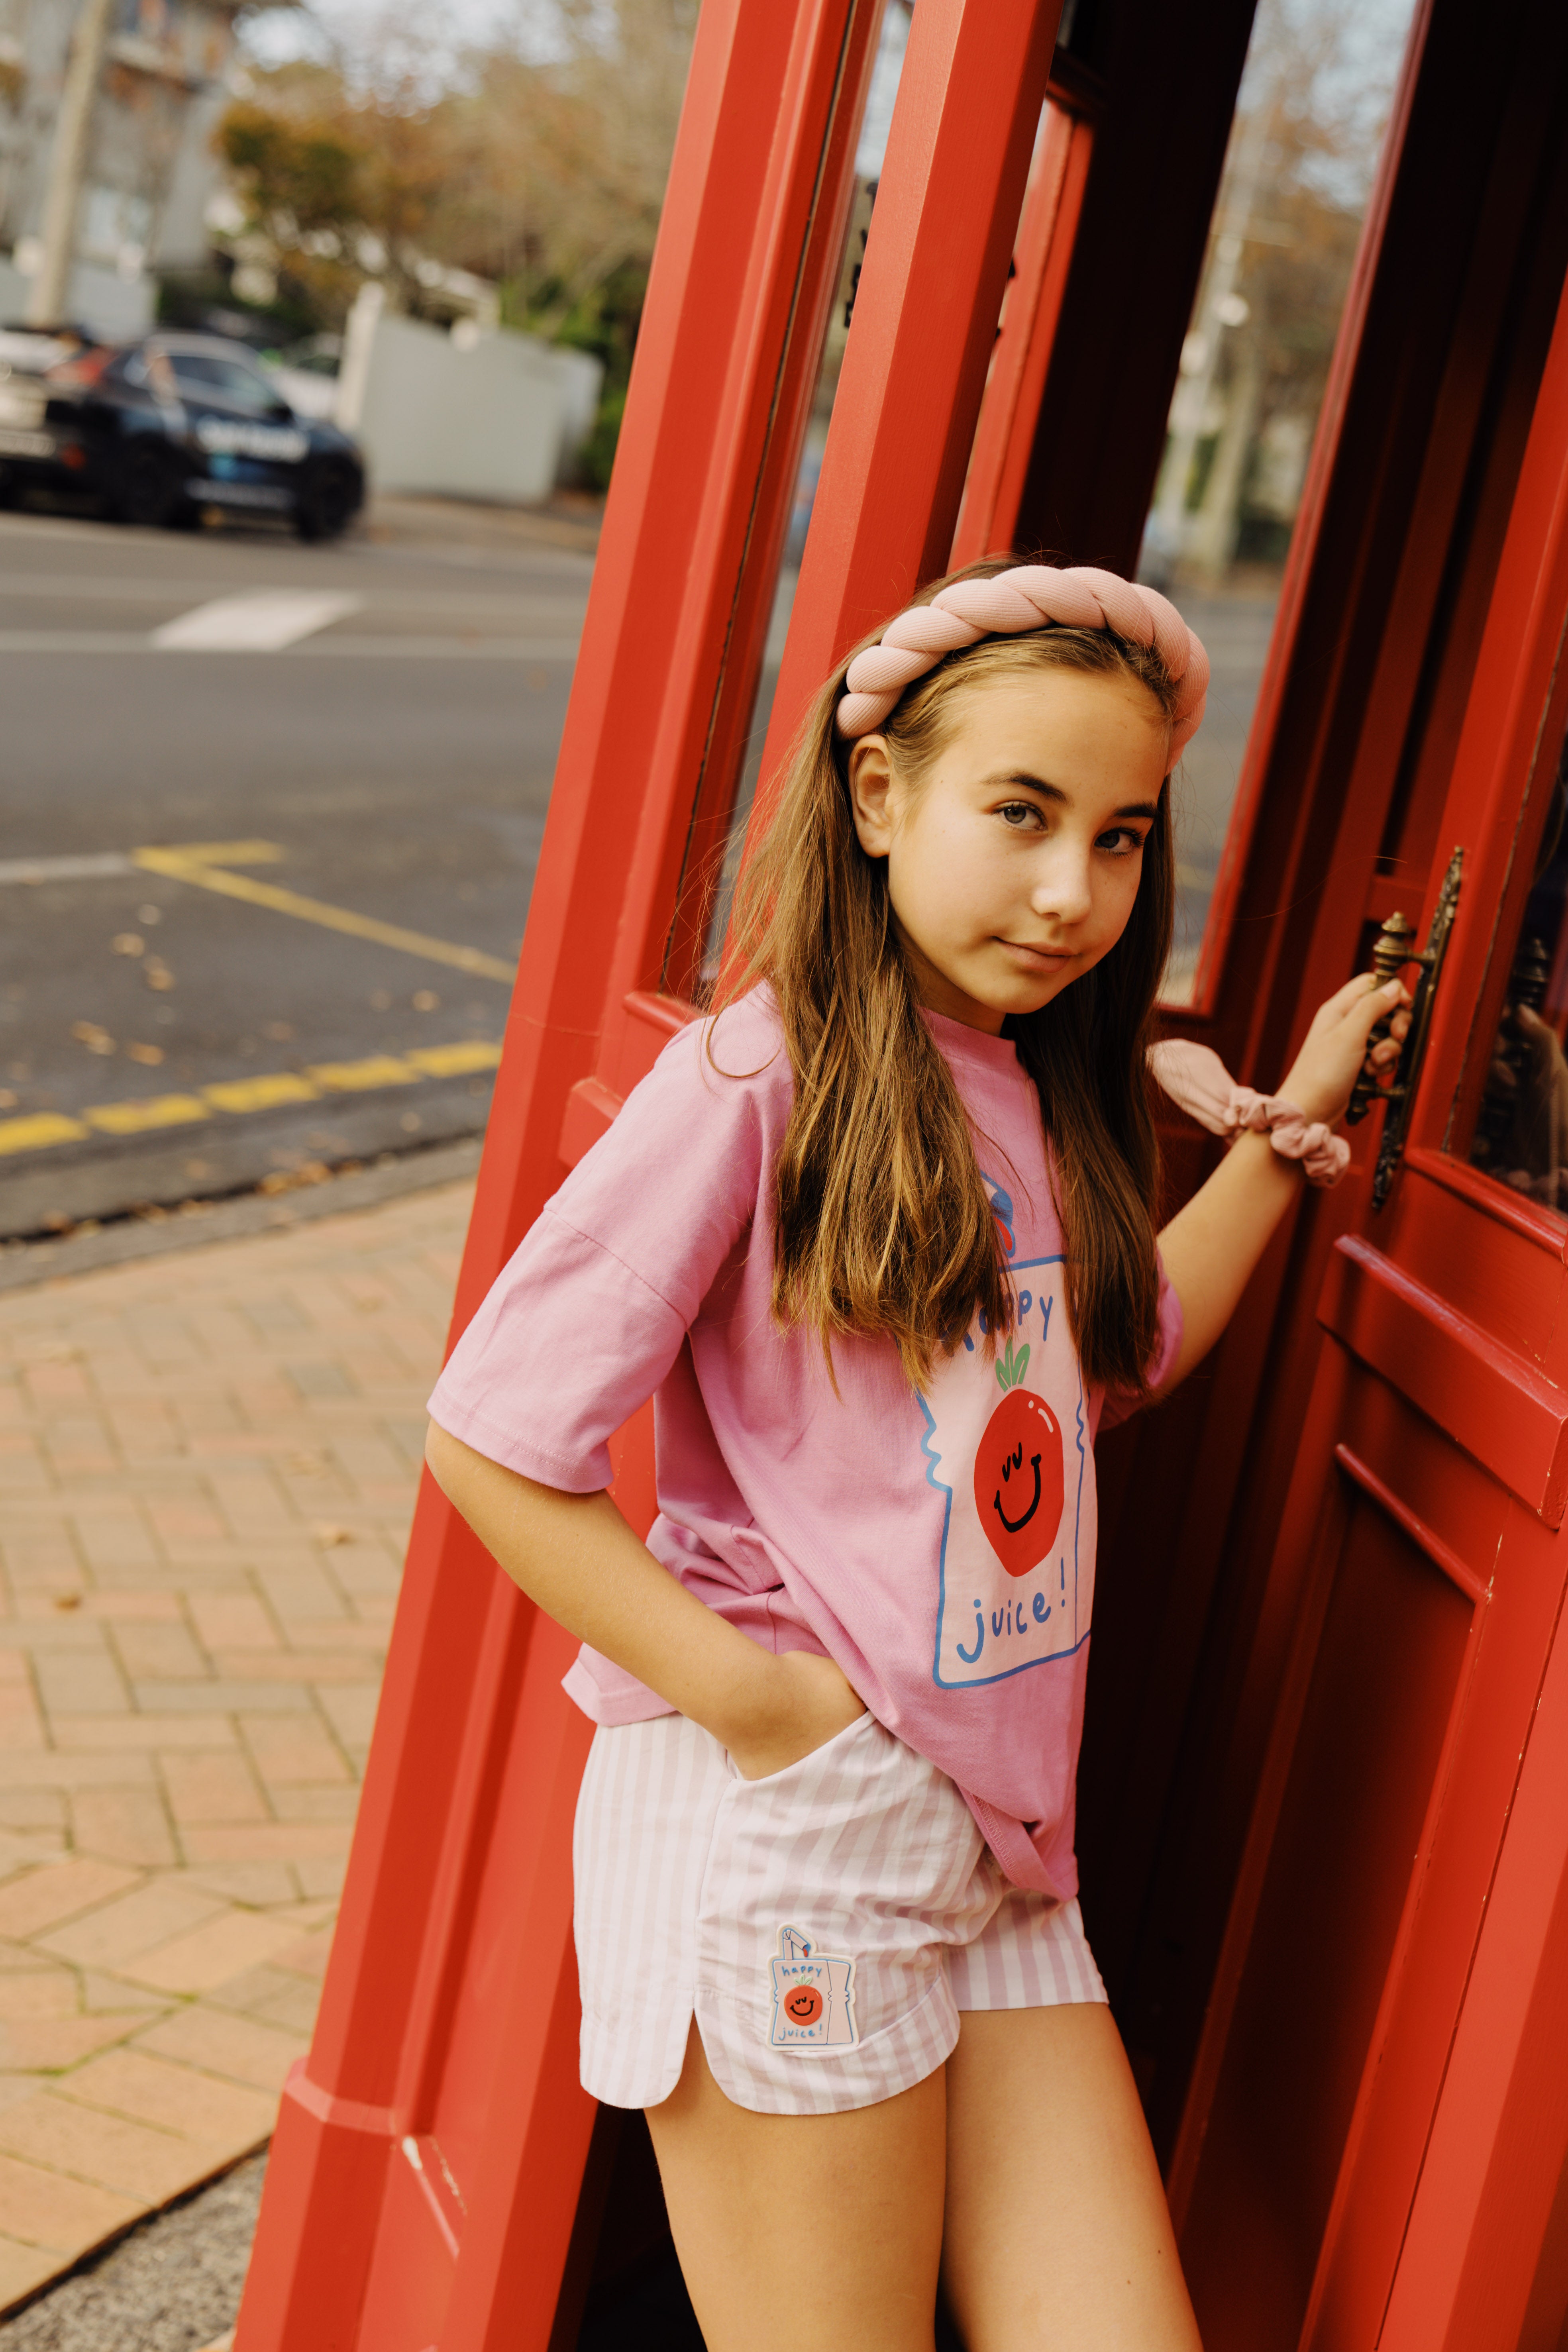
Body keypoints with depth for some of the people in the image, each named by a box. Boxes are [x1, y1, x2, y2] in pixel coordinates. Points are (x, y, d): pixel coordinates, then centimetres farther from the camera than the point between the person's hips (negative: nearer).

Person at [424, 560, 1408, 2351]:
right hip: (783, 1834, -7)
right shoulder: (759, 1076, -15)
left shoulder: (1035, 1090, 8)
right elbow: (488, 1442, -17)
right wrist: (757, 1704, -18)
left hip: (998, 1845, 7)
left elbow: (1124, 1350, 26)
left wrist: (1287, 1125, 19)